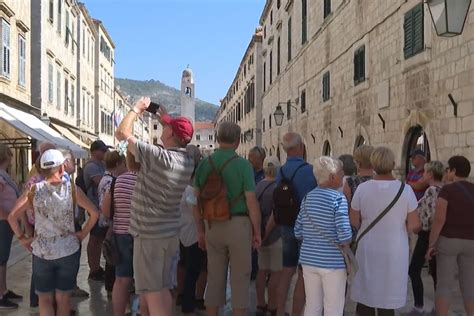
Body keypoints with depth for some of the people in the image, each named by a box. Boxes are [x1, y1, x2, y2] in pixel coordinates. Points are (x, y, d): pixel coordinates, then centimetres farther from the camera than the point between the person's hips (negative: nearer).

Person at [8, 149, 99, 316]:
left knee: (45, 298, 13)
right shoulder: (71, 188, -7)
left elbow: (12, 216, -10)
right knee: (63, 298, 15)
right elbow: (94, 213, -11)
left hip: (42, 251, 0)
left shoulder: (34, 190, -6)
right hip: (68, 251, 0)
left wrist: (22, 238, 1)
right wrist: (84, 233, 1)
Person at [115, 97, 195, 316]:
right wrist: (165, 116, 22)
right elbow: (179, 141, 26)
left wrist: (137, 108, 1)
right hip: (170, 233, 8)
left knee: (152, 290, -2)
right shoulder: (188, 162, 1)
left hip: (149, 233, -8)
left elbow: (121, 133, -13)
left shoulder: (158, 157, -21)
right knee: (163, 287, 17)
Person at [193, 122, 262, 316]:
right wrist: (257, 232, -1)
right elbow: (251, 202, -11)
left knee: (215, 276, 13)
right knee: (240, 276, 6)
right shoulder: (242, 165, -10)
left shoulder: (204, 164, 3)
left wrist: (200, 230, 14)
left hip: (213, 225, 4)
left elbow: (197, 200, 5)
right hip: (238, 224, -4)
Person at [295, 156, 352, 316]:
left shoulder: (308, 197, 5)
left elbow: (298, 232, 7)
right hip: (333, 262, -6)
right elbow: (345, 235, -19)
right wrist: (347, 244, 1)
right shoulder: (338, 198, -13)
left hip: (309, 259, 6)